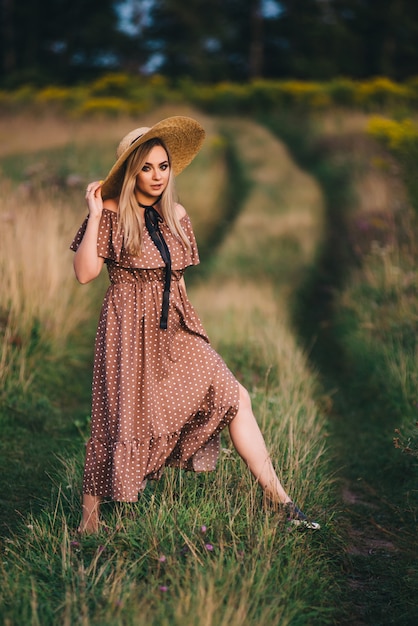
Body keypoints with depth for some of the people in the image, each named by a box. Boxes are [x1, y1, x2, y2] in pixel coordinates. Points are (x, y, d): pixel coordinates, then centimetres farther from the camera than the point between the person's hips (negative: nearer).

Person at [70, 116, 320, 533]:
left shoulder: (176, 215, 11)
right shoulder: (113, 213, -5)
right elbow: (84, 272, -15)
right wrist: (94, 215, -16)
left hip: (174, 329, 6)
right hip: (130, 328, -5)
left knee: (234, 397, -2)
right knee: (123, 417, -3)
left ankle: (278, 499, 4)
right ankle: (90, 514, 15)